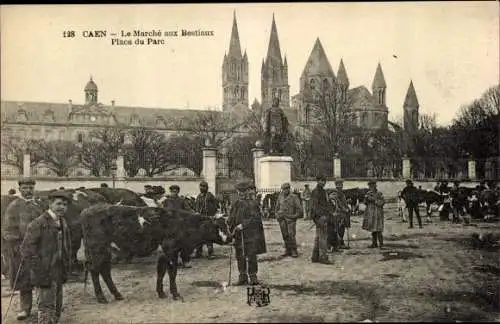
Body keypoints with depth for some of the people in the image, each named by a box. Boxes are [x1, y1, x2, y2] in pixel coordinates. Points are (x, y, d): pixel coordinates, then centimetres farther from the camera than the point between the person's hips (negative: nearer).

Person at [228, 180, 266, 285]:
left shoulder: (252, 203, -4)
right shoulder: (235, 204, 12)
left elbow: (255, 218, -12)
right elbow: (231, 219, 17)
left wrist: (243, 225, -19)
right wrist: (232, 228, 1)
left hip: (251, 234, -5)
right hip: (239, 235, 5)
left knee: (251, 256, -2)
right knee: (240, 257, 7)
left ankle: (253, 276, 10)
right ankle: (242, 276, 18)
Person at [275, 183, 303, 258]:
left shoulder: (294, 197, -6)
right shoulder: (280, 197, 8)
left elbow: (299, 208, -5)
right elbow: (277, 207, 20)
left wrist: (295, 216, -8)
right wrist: (277, 215, 10)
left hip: (290, 219, -4)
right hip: (282, 219, 4)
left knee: (291, 235, -10)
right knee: (285, 235, 6)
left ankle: (294, 251, -2)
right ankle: (288, 250, 15)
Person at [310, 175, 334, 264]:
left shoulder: (323, 191, 19)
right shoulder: (315, 192, -12)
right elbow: (314, 206, -18)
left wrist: (329, 215, 23)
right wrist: (318, 218, -23)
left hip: (324, 216, 10)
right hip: (321, 217, -10)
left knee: (318, 237, 11)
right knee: (323, 237, -10)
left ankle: (315, 257, 15)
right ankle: (323, 257, -9)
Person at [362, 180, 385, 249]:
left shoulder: (379, 194, -9)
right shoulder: (369, 193, 10)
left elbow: (381, 203, -18)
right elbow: (365, 203, 14)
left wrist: (373, 200, -21)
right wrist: (366, 199, -6)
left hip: (377, 214, -7)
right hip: (370, 214, 7)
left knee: (378, 230, -9)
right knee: (372, 229, 10)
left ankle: (381, 244, 0)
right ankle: (374, 243, 17)